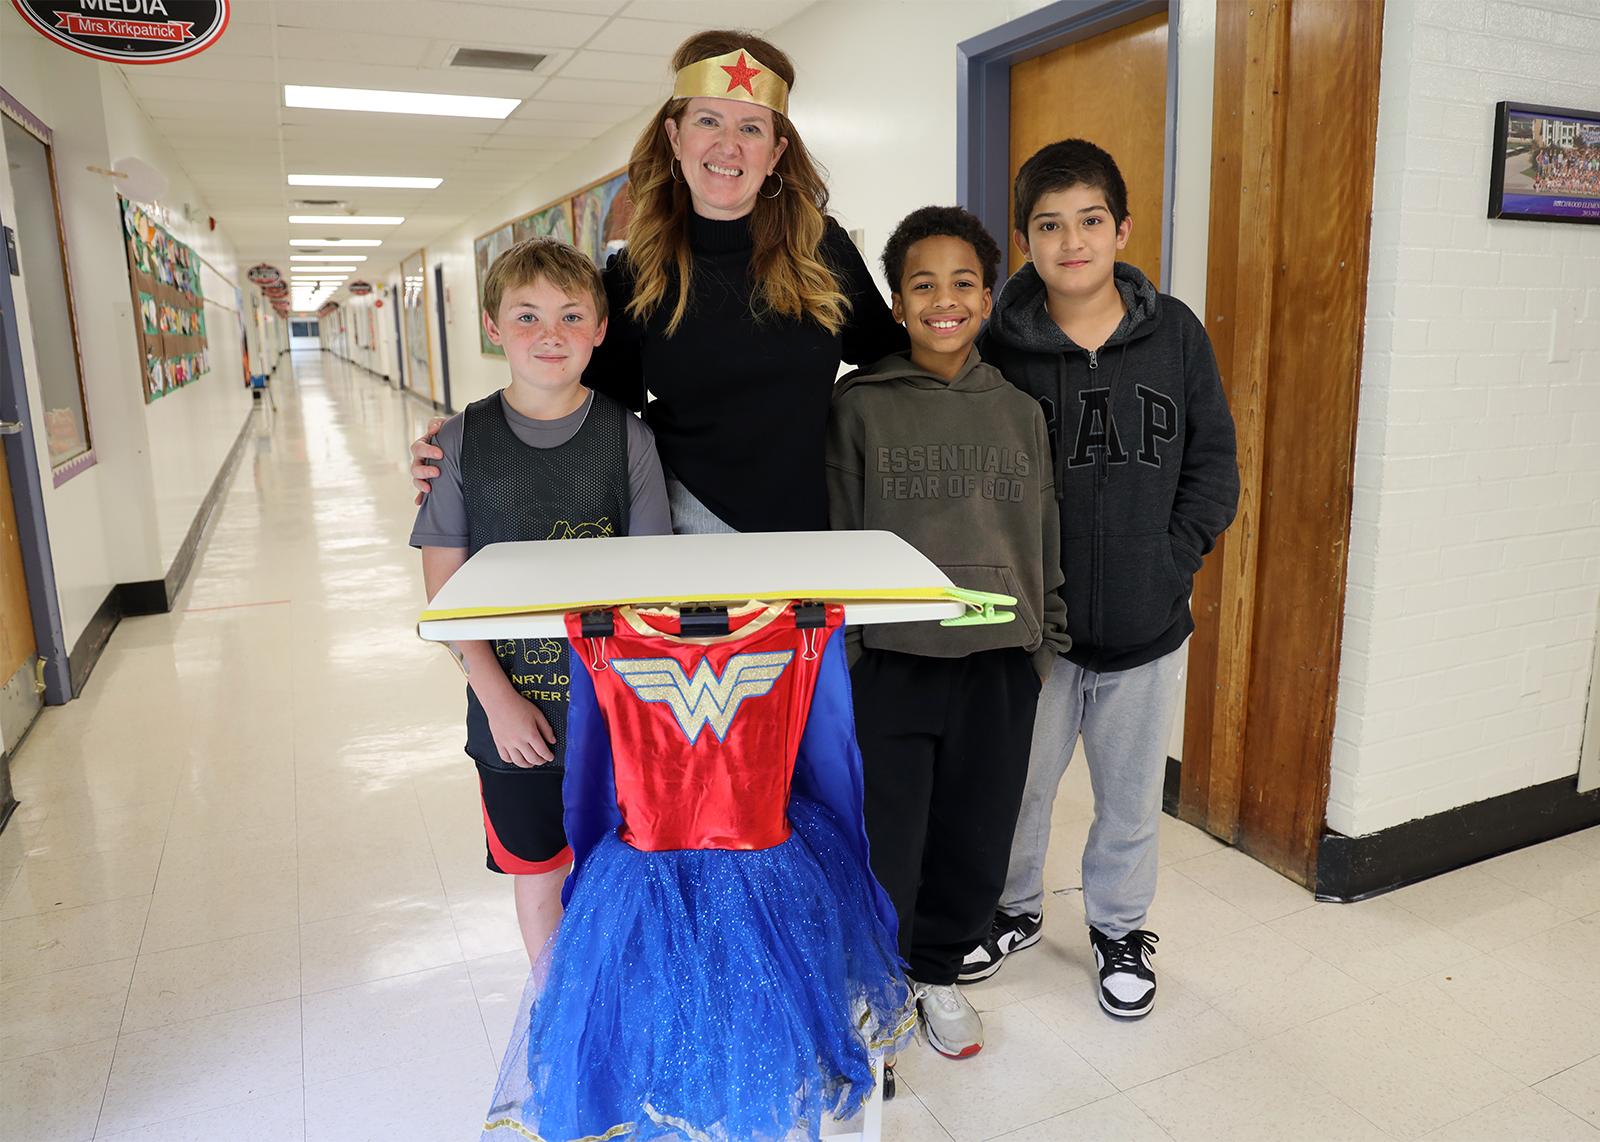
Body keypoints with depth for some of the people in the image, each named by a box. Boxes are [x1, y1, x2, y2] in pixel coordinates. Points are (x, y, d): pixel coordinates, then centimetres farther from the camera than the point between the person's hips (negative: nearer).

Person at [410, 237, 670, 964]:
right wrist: (498, 699, -10)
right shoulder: (462, 441, -3)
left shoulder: (627, 437, -4)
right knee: (535, 874, 16)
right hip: (511, 711, 1)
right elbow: (444, 586, -2)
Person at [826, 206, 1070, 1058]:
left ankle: (936, 971, 39)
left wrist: (1046, 642, 12)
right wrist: (837, 652, -4)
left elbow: (1045, 539, 13)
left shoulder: (1020, 412, 8)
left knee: (975, 841, 13)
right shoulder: (861, 406, -2)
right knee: (884, 840, 4)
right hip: (890, 661, -3)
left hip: (998, 664, 3)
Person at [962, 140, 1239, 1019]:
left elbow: (1213, 464, 3)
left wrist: (1170, 562, -6)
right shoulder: (1000, 347, -6)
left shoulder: (1174, 333, -2)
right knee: (1017, 783, 14)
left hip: (1146, 625, 1)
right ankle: (1014, 909, 41)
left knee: (1132, 796, 16)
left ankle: (1119, 926, 40)